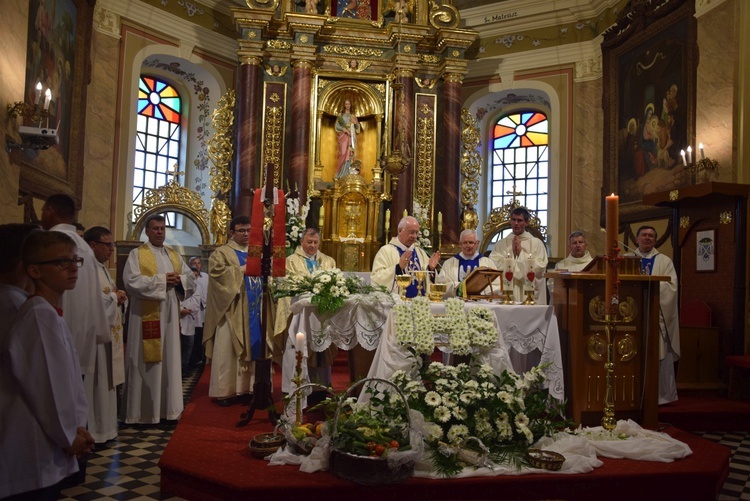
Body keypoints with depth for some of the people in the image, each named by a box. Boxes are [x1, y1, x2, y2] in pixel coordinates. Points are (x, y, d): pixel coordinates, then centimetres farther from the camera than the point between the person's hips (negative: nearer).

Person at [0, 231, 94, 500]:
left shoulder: (50, 314, 11)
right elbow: (47, 385, -22)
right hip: (35, 455, -9)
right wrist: (68, 436, -9)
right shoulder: (41, 316, -20)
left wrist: (75, 427, 7)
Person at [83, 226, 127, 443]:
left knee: (106, 380, 14)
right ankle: (92, 431, 5)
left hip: (109, 331, 10)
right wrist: (114, 297, -12)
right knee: (96, 382, -5)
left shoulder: (102, 268, 18)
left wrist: (118, 297, 4)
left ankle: (102, 427, 22)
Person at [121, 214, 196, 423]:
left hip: (169, 316, 5)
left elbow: (191, 278, 12)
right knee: (147, 362, -2)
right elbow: (132, 281, -14)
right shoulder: (137, 254, 0)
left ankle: (166, 408, 16)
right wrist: (161, 280, -16)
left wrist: (179, 279, -10)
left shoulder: (174, 255, 16)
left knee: (169, 360, 8)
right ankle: (143, 411, 7)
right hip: (146, 316, -5)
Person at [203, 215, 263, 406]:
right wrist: (243, 269, -16)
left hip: (253, 310, 6)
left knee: (251, 347, 6)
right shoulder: (222, 253, 0)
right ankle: (224, 391, 5)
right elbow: (217, 271, -17)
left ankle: (245, 388, 15)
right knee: (228, 349, -2)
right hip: (232, 311, -5)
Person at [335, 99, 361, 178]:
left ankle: (347, 173, 0)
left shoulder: (353, 116, 14)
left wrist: (355, 123, -6)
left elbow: (358, 127, 14)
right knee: (344, 153, -12)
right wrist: (344, 129, -15)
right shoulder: (340, 115, 7)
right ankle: (341, 174, -8)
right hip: (343, 137, -3)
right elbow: (336, 126, -1)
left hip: (352, 138, 3)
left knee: (350, 154, -3)